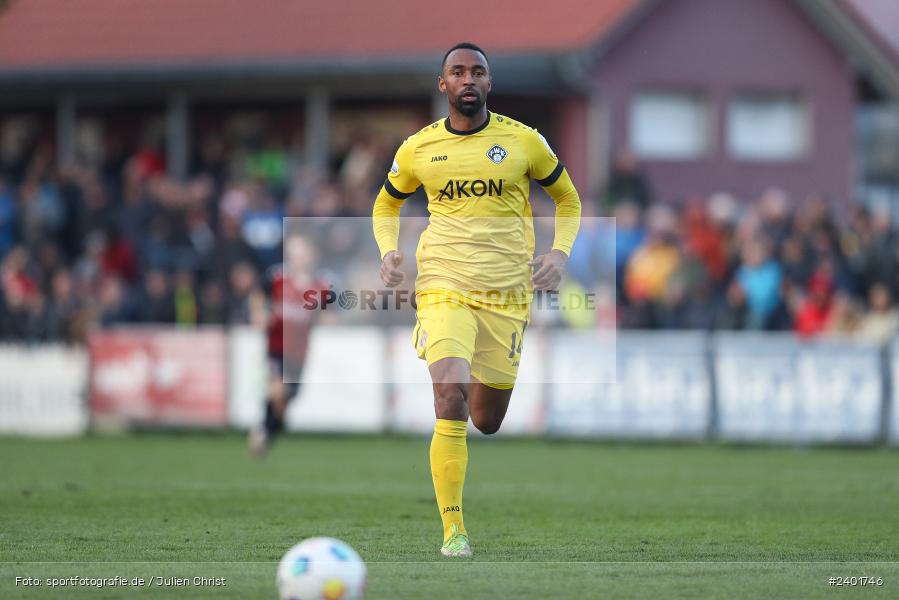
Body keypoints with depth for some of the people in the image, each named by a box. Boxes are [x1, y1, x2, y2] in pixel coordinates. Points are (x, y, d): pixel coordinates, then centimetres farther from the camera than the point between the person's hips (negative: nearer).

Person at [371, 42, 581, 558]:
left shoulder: (523, 141, 1)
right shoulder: (419, 148, 3)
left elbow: (567, 199, 16)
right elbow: (386, 205, 21)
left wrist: (560, 253, -1)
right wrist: (388, 251, 2)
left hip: (508, 293, 1)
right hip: (444, 289, -1)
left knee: (487, 421, 9)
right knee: (451, 403, -21)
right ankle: (453, 530, -14)